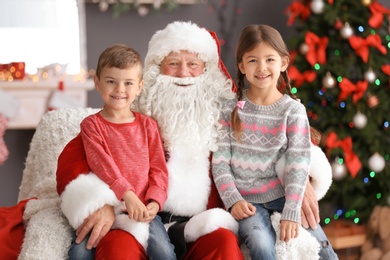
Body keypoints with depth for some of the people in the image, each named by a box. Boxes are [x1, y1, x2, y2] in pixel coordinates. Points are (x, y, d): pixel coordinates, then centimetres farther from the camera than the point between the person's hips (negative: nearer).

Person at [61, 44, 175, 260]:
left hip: (143, 209, 1)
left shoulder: (148, 125, 12)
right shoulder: (91, 124, 4)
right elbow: (102, 164, -11)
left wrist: (154, 202, -11)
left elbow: (158, 169, 7)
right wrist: (128, 195, -25)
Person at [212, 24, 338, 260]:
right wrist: (233, 200, -12)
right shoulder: (231, 110, 2)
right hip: (247, 200, 0)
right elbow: (220, 161, 0)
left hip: (282, 195, 0)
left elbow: (298, 165, -9)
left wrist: (292, 212, -18)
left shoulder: (293, 110, -3)